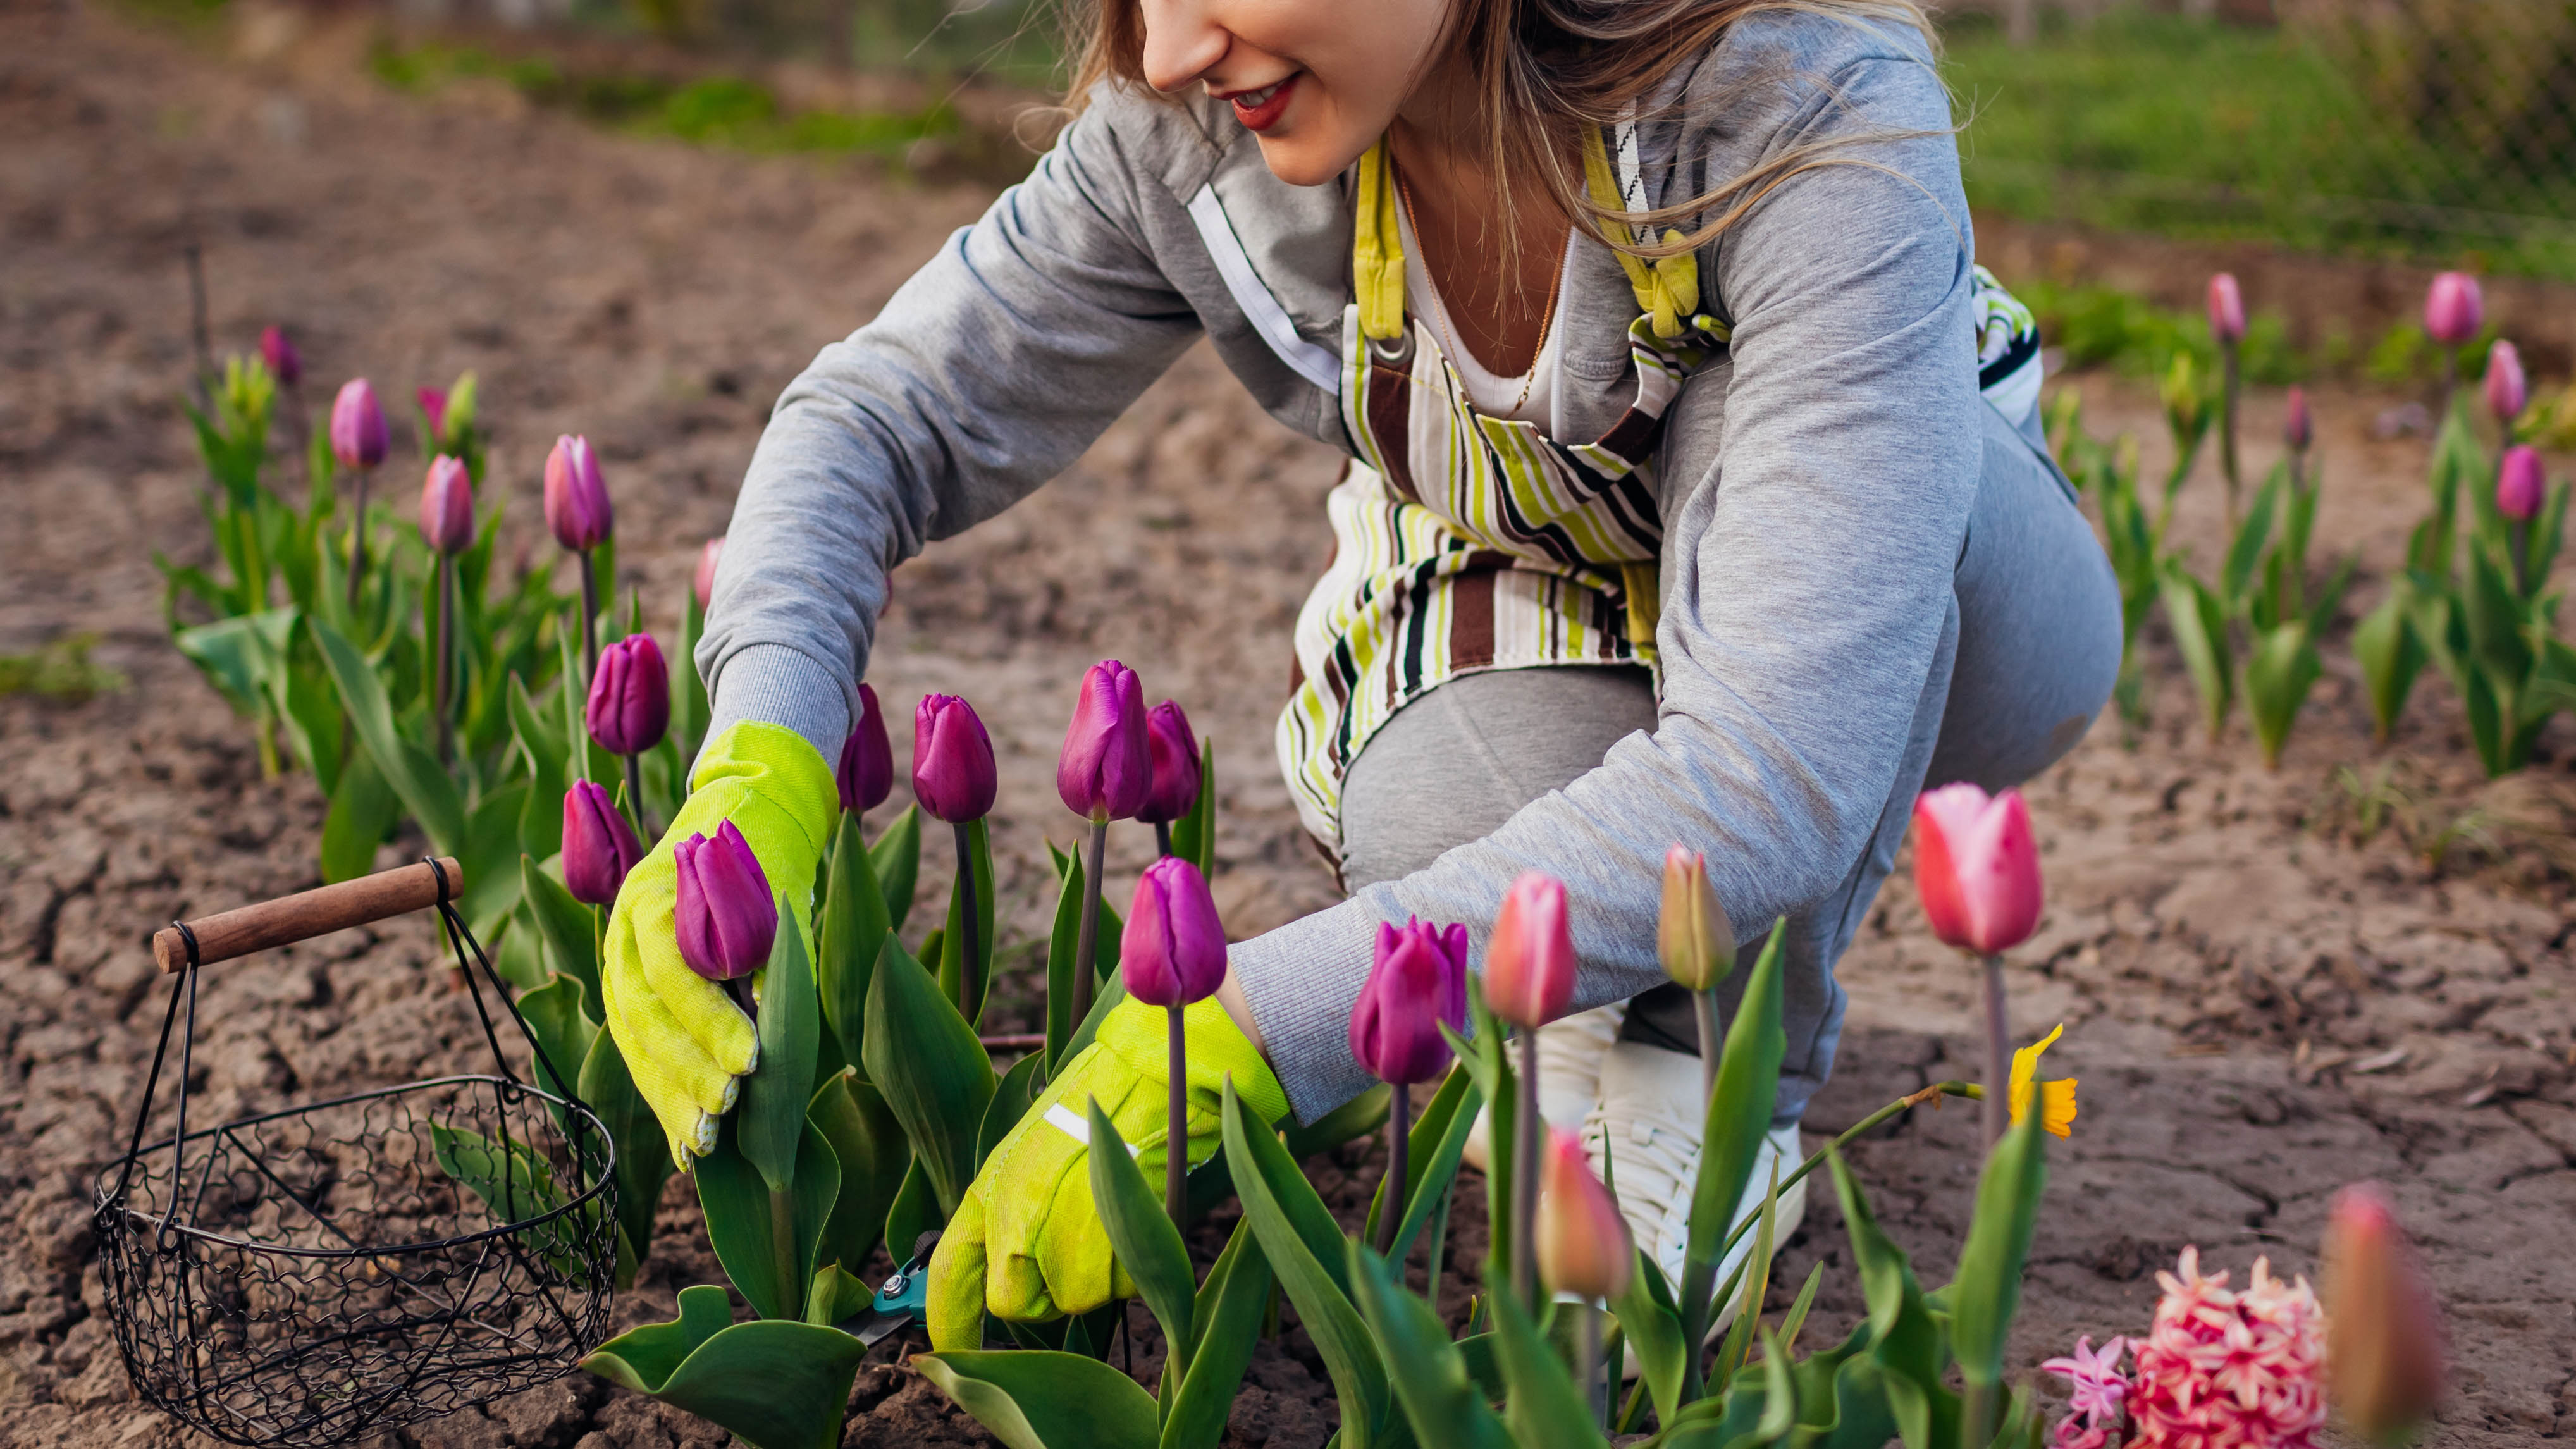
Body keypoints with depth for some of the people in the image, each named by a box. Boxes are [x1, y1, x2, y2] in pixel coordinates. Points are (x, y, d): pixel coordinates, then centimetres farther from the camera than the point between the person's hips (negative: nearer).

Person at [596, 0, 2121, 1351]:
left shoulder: (1819, 125, -38)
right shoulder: (1195, 129, -24)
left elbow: (1783, 768, -44)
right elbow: (882, 415, -15)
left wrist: (1227, 1042, -48)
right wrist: (751, 785, -35)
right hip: (1527, 621, 2)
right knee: (1454, 821, -34)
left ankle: (1715, 1049, -14)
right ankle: (1585, 1014, 3)